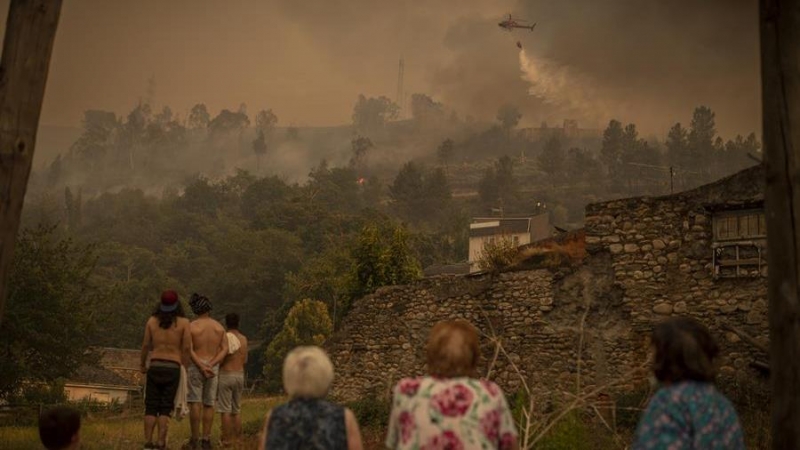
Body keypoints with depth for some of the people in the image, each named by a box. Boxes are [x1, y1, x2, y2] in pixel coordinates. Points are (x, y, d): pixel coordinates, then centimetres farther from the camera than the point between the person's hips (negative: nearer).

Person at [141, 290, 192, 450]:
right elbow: (187, 348, -7)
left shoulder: (152, 321, 2)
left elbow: (145, 345, 3)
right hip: (173, 368, -1)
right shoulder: (183, 322, -2)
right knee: (165, 408, 4)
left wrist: (143, 365, 16)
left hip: (155, 366, 1)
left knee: (151, 407, 7)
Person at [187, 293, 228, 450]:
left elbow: (189, 350, -16)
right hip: (213, 368, 3)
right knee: (209, 404, 7)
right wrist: (210, 365, -11)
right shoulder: (219, 327, 5)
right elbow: (225, 349, -3)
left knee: (195, 403, -1)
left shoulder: (191, 326, -5)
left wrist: (202, 367, -18)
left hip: (195, 366, -3)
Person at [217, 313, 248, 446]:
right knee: (236, 410, 13)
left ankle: (226, 439, -3)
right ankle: (237, 438, 15)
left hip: (226, 375, -6)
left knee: (225, 410, -2)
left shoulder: (225, 337, -11)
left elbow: (220, 358, -13)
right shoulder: (243, 339, 5)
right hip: (240, 375, 6)